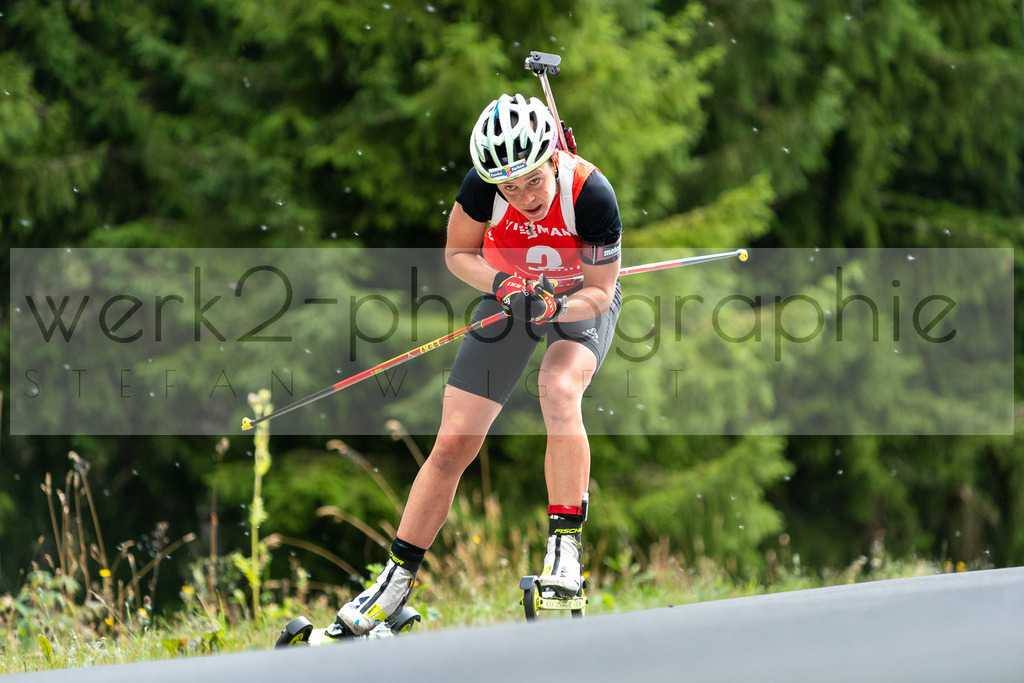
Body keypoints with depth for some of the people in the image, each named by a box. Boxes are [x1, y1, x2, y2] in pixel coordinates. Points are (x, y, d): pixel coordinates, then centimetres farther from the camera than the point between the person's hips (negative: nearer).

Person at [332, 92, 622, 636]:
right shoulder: (485, 183, -28)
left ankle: (564, 548, -28)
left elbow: (601, 292, -22)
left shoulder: (591, 194, -33)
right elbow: (458, 253, -9)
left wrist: (557, 306, -41)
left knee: (558, 391, -35)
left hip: (582, 301, -2)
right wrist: (499, 283, -28)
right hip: (510, 295, 2)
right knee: (451, 447, -2)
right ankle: (397, 579, 11)